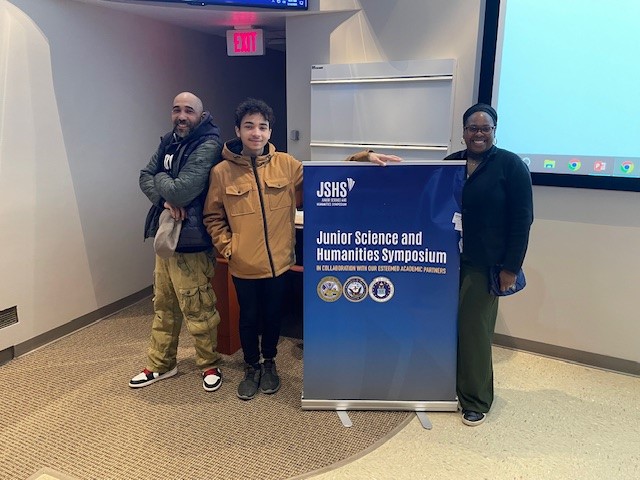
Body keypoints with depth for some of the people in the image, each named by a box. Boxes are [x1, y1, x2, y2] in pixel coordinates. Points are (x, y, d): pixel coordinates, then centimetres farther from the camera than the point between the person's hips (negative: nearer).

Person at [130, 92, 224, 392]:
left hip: (190, 241, -8)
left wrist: (160, 179, -4)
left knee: (197, 310, 4)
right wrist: (166, 198, -14)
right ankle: (161, 364, 35)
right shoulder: (168, 141, 11)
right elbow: (145, 177, 5)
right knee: (163, 305, 19)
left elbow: (181, 190, -25)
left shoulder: (207, 146, -16)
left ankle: (209, 365, 25)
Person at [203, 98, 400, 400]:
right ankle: (251, 368, 40)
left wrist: (363, 158, -10)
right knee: (248, 318, 16)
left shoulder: (285, 164, -2)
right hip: (244, 265, -1)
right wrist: (227, 247, -8)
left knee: (273, 316, 19)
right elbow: (213, 217, 3)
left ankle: (269, 363, 44)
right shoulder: (222, 172, -6)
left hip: (279, 260, 2)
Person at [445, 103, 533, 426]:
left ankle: (476, 400, 16)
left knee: (473, 328, -1)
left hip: (484, 263, -4)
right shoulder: (450, 163, 10)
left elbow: (522, 219, -6)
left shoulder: (510, 165, -4)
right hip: (447, 258, 4)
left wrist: (511, 267, -10)